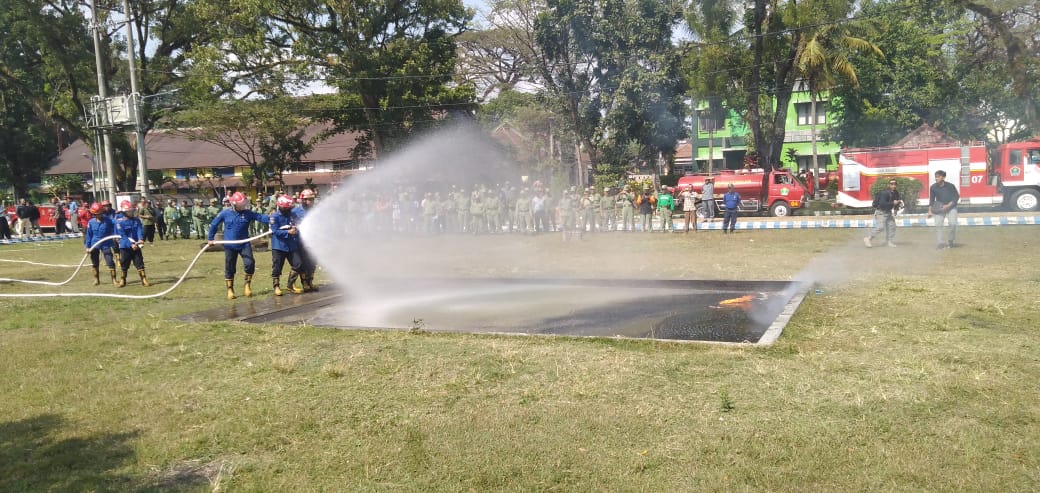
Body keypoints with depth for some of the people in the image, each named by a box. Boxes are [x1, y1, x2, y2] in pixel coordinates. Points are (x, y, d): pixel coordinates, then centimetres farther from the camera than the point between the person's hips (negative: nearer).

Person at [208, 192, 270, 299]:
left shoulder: (247, 213, -4)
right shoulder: (225, 213, -6)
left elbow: (260, 216, -18)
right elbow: (214, 224, 6)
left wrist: (270, 219, -39)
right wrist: (210, 239, 9)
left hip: (244, 244, 1)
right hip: (230, 245, -1)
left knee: (249, 263, -13)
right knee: (229, 268, 6)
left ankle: (247, 285, 8)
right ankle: (230, 289, 21)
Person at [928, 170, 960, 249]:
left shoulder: (950, 186, -13)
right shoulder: (933, 187, -7)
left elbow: (956, 197, -7)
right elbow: (931, 200, 0)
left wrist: (948, 206, -18)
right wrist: (930, 210, -7)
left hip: (951, 207, -2)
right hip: (939, 208, 2)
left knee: (953, 223, -14)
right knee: (938, 225, -8)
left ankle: (950, 241, 6)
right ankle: (941, 243, -3)